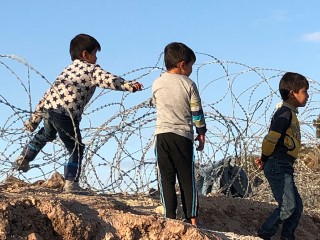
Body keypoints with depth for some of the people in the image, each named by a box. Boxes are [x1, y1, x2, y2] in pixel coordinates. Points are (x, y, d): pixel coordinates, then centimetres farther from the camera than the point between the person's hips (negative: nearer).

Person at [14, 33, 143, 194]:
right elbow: (108, 80, -15)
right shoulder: (92, 69, 7)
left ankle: (24, 159, 45)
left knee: (46, 134, 37)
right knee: (76, 149, 6)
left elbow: (48, 93, 28)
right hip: (66, 114, -7)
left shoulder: (68, 69, 28)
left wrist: (34, 119, 30)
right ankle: (71, 183, 2)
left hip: (48, 108, 8)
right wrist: (130, 85, -17)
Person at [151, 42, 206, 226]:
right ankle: (192, 218, 5)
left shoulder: (157, 84, 3)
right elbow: (197, 113, 0)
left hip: (163, 133, 1)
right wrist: (201, 133, 11)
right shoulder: (189, 85, -3)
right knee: (187, 179, 5)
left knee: (166, 178, 3)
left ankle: (170, 216, -2)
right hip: (184, 136, -1)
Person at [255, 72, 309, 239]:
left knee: (297, 206, 9)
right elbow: (271, 139, -19)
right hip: (279, 166, -10)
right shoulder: (285, 113, -13)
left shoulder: (290, 113, 18)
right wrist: (265, 160, -4)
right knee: (288, 206, -12)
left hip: (284, 168, 10)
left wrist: (265, 160, 4)